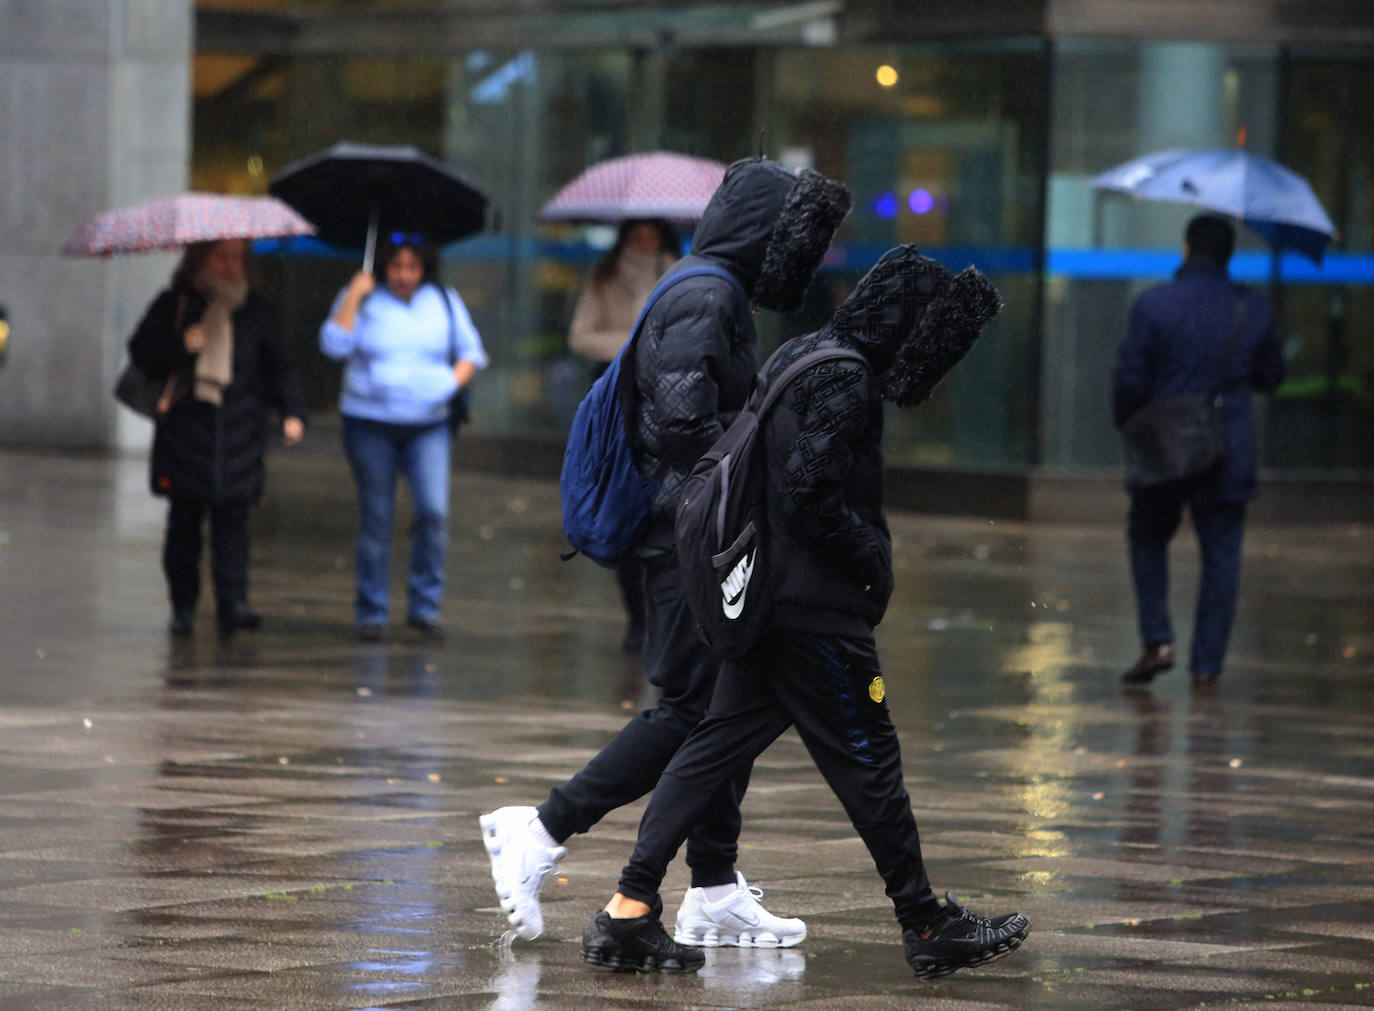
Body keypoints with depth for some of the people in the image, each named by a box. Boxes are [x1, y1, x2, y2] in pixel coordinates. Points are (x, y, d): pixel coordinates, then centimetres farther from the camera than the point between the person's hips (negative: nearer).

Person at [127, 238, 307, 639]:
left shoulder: (253, 311, 12)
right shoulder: (173, 305, 6)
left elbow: (278, 366, 14)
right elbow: (141, 351, 4)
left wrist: (293, 412, 1)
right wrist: (180, 346, -13)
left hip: (237, 433, 1)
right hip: (185, 431, -1)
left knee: (233, 520, -8)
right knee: (184, 521, 1)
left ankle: (232, 604, -13)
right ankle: (183, 607, 8)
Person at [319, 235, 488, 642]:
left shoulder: (444, 301, 10)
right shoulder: (363, 300, 3)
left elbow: (471, 351, 15)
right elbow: (334, 345, -10)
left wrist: (455, 382, -3)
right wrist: (354, 296, -13)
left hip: (428, 425, 1)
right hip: (370, 423, -1)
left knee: (433, 512, -13)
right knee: (375, 518, 1)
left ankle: (425, 607, -2)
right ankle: (371, 612, 11)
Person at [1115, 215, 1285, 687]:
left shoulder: (1152, 305, -9)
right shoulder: (1254, 309, -1)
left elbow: (1130, 380, -9)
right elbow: (1271, 375, 10)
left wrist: (1127, 423, 9)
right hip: (1229, 454, 1)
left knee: (1148, 541, 18)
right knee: (1221, 555, 7)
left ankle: (1157, 640, 4)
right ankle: (1207, 665, 5)